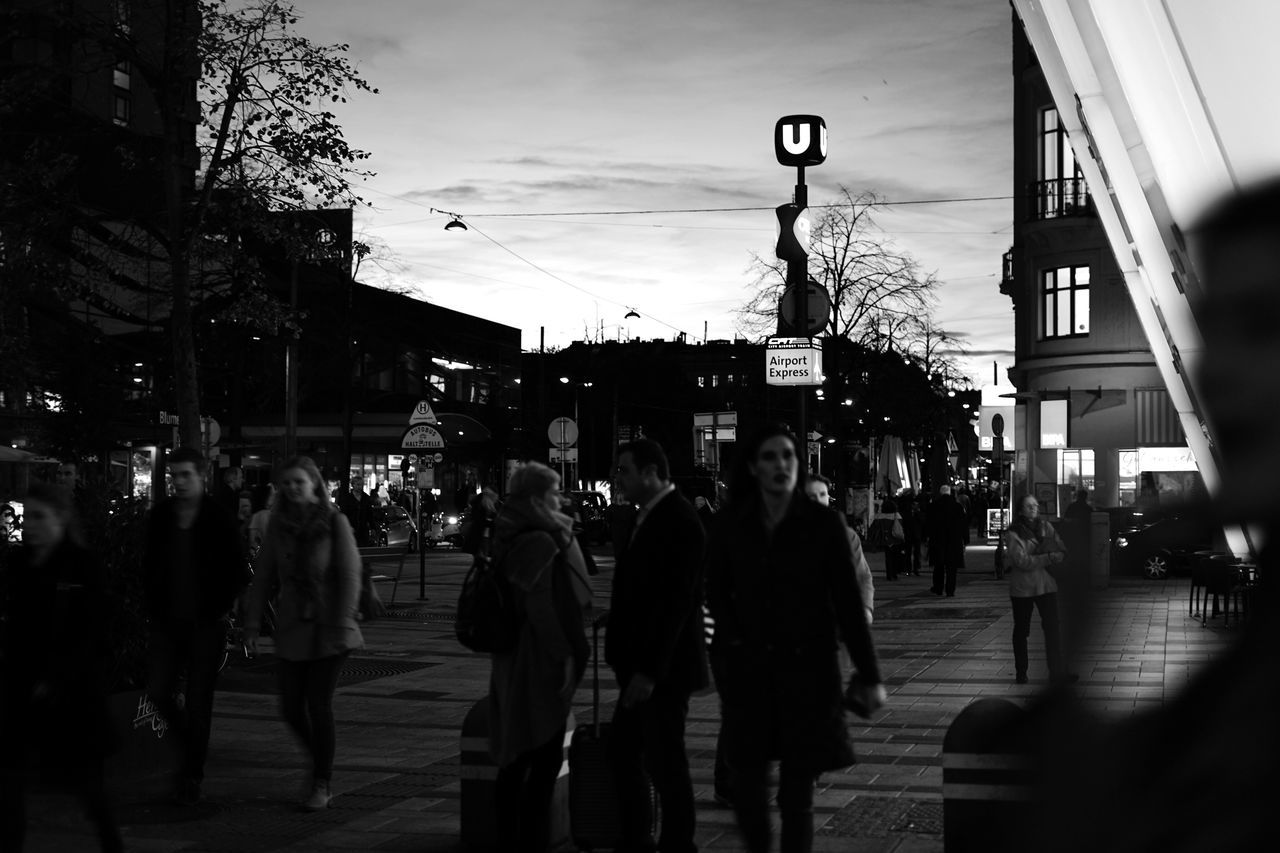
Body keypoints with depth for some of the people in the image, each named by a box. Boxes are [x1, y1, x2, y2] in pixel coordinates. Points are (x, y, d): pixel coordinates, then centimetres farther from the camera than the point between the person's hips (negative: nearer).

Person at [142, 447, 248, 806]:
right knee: (159, 692, -2)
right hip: (167, 621, 4)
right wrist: (152, 608, 6)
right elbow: (149, 565, 14)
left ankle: (192, 777, 10)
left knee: (198, 701, -1)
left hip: (205, 624, -3)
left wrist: (218, 609, -7)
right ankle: (191, 743, 26)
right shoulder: (160, 516, 5)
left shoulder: (220, 520, -6)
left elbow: (239, 573, -1)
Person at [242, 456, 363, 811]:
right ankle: (322, 765, 29)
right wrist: (252, 624, 2)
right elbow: (263, 578, 8)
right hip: (292, 629, 4)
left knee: (319, 705, -5)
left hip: (328, 630, -4)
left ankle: (322, 785, 10)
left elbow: (350, 576, -9)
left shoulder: (334, 522, -7)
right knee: (291, 709, 4)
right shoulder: (278, 524, 5)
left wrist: (342, 624, -15)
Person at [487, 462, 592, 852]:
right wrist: (565, 655, -18)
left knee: (514, 760, 16)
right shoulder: (541, 541, -18)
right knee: (544, 761, -2)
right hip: (539, 663, -10)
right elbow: (541, 606, -23)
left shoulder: (509, 538, 10)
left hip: (512, 659, 10)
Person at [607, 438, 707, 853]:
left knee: (664, 761, 1)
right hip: (640, 664, 9)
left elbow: (676, 601, -22)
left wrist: (650, 670, -22)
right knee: (624, 752, 15)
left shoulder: (679, 521, -18)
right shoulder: (649, 516, 11)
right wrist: (630, 661, 12)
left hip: (663, 668, -9)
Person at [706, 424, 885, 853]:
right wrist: (733, 644, -2)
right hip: (748, 672, 2)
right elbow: (717, 593, 11)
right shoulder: (732, 524, 2)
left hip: (807, 669, -2)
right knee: (747, 782, 4)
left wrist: (869, 675, -6)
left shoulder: (823, 524, -4)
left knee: (797, 790, 3)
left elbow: (848, 602, -4)